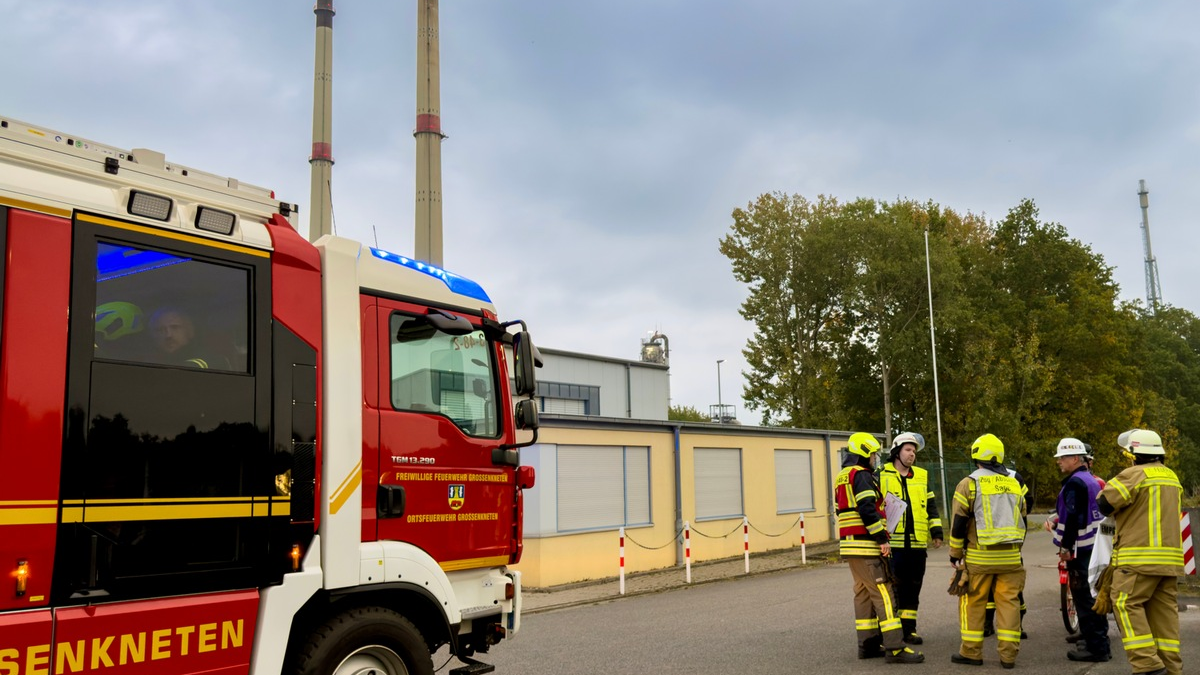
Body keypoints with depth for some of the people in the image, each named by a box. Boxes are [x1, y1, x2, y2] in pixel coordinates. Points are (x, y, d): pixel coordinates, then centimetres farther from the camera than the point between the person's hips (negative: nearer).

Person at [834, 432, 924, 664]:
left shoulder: (842, 478, 19)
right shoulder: (861, 475, -12)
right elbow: (867, 510, -22)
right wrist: (882, 538, -19)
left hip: (849, 545, 10)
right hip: (866, 546, -10)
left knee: (863, 594, 13)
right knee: (883, 594, -9)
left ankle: (868, 645, 17)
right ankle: (894, 647, -11)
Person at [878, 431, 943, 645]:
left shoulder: (922, 476, 15)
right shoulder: (882, 476, 1)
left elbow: (931, 507, 17)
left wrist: (936, 532, 8)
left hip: (917, 543, 4)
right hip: (892, 542, -4)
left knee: (913, 588, 10)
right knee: (892, 587, -3)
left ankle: (909, 629, 19)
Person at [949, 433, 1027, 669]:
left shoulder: (969, 483, -6)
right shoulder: (1015, 484, 11)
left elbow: (958, 522, -7)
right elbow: (1022, 519, 19)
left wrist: (955, 554, 2)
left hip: (979, 556, -4)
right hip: (1010, 556, 4)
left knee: (973, 602, 4)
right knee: (1009, 601, 6)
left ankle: (971, 651, 8)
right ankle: (1008, 654, 7)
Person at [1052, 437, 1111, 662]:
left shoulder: (1075, 482, -15)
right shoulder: (1093, 480, 16)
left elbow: (1073, 518, -22)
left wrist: (1066, 546, -19)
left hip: (1080, 550, -10)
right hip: (1096, 547, 10)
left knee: (1084, 598, -7)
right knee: (1094, 596, 17)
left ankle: (1095, 647, -5)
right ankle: (1099, 639, 26)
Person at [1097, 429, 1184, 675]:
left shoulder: (1135, 474, -10)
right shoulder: (1172, 477, 18)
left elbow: (1104, 504, -12)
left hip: (1140, 557, -8)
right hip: (1170, 556, 9)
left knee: (1126, 604, -7)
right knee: (1164, 609, 10)